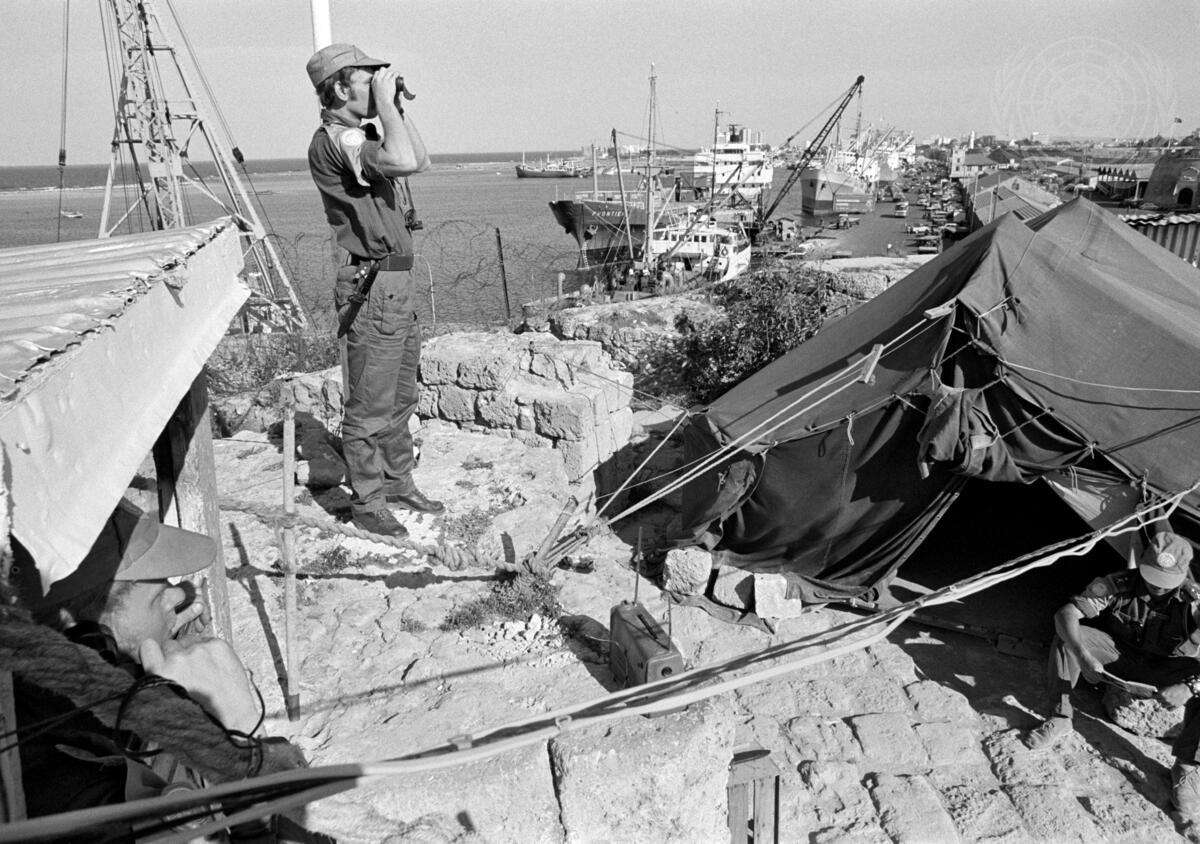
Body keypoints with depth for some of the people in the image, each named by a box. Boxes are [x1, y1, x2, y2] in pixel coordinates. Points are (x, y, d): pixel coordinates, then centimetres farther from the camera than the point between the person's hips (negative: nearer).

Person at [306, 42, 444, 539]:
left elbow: (419, 160, 20)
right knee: (369, 407, -1)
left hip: (397, 284, 10)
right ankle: (366, 502, 11)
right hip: (371, 287, -10)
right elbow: (402, 161, -30)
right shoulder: (332, 140, -15)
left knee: (401, 397, 18)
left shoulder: (360, 135, 16)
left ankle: (397, 483, 31)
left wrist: (396, 107, 12)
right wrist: (385, 103, -17)